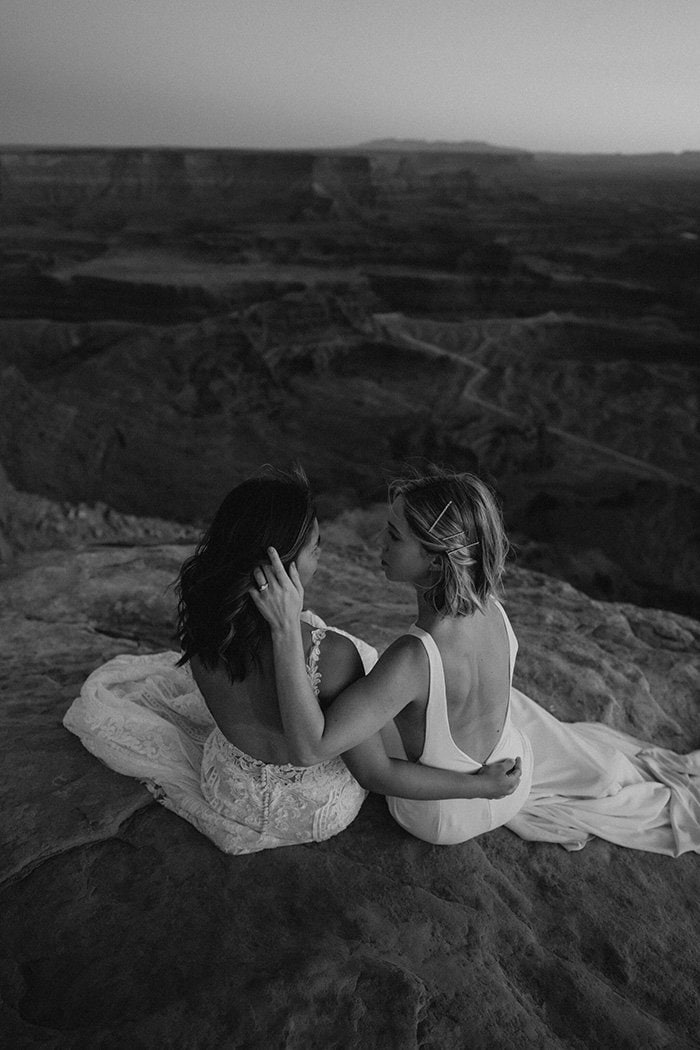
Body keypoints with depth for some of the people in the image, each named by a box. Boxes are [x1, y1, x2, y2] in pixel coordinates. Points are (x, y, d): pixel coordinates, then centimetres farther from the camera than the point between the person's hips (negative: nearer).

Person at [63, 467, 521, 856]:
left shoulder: (203, 625, -28)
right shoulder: (331, 655, -41)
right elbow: (375, 774, -27)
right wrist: (480, 785, -16)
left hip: (231, 796, 2)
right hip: (317, 812, -1)